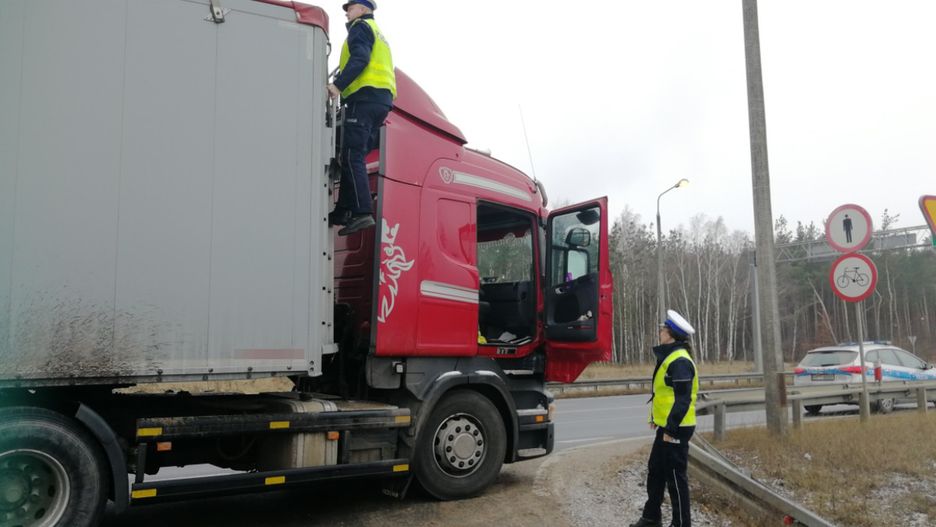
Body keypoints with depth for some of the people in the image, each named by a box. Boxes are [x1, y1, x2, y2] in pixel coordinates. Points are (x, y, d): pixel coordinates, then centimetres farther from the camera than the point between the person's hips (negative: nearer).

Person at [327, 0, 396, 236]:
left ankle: (361, 213, -25)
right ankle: (344, 211, 5)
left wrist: (338, 85, -24)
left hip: (365, 97, -9)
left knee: (352, 156, -15)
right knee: (356, 156, 8)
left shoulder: (361, 26, 4)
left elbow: (359, 59, -15)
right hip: (382, 99, 9)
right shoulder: (378, 34, 33)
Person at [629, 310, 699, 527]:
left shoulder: (680, 361, -19)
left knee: (675, 476, -2)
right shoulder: (669, 357, 13)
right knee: (655, 471, 18)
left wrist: (671, 428, -23)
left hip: (676, 429, -10)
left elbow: (683, 399, -23)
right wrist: (656, 418, 24)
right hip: (666, 426, 10)